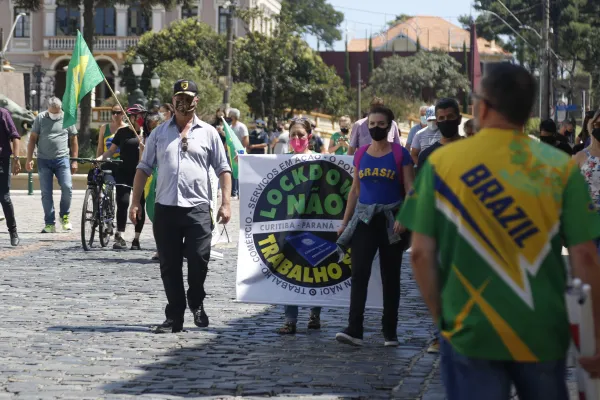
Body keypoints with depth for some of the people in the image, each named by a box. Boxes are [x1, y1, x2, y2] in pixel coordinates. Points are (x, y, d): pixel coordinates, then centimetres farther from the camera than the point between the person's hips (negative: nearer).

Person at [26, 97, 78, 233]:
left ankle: (65, 216, 10)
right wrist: (29, 159, 0)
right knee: (46, 193, 1)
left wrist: (75, 160, 6)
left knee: (67, 187, -12)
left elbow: (73, 140, 10)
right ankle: (50, 224, 7)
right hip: (44, 160, 0)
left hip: (62, 159, 0)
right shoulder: (40, 118, 4)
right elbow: (32, 138, 6)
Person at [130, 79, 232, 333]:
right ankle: (175, 317, 12)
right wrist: (135, 202, 5)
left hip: (197, 208, -2)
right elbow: (144, 168, 14)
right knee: (169, 265, 3)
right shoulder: (159, 133, 13)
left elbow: (223, 170, 7)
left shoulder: (208, 133, 9)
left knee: (198, 258, -12)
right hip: (165, 208, 2)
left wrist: (226, 203, -3)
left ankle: (196, 303, 15)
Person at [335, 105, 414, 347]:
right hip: (364, 219, 3)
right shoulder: (360, 154, 9)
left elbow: (410, 191, -5)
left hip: (390, 221, -3)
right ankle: (354, 330, -15)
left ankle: (390, 332, 12)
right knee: (359, 273, -10)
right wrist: (345, 221, 12)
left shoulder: (400, 154, -2)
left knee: (390, 277, 5)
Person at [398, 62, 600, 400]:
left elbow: (421, 254, -5)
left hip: (472, 332, -1)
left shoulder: (442, 162, -5)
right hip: (543, 332, 1)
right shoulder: (561, 166, -5)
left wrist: (441, 317, 8)